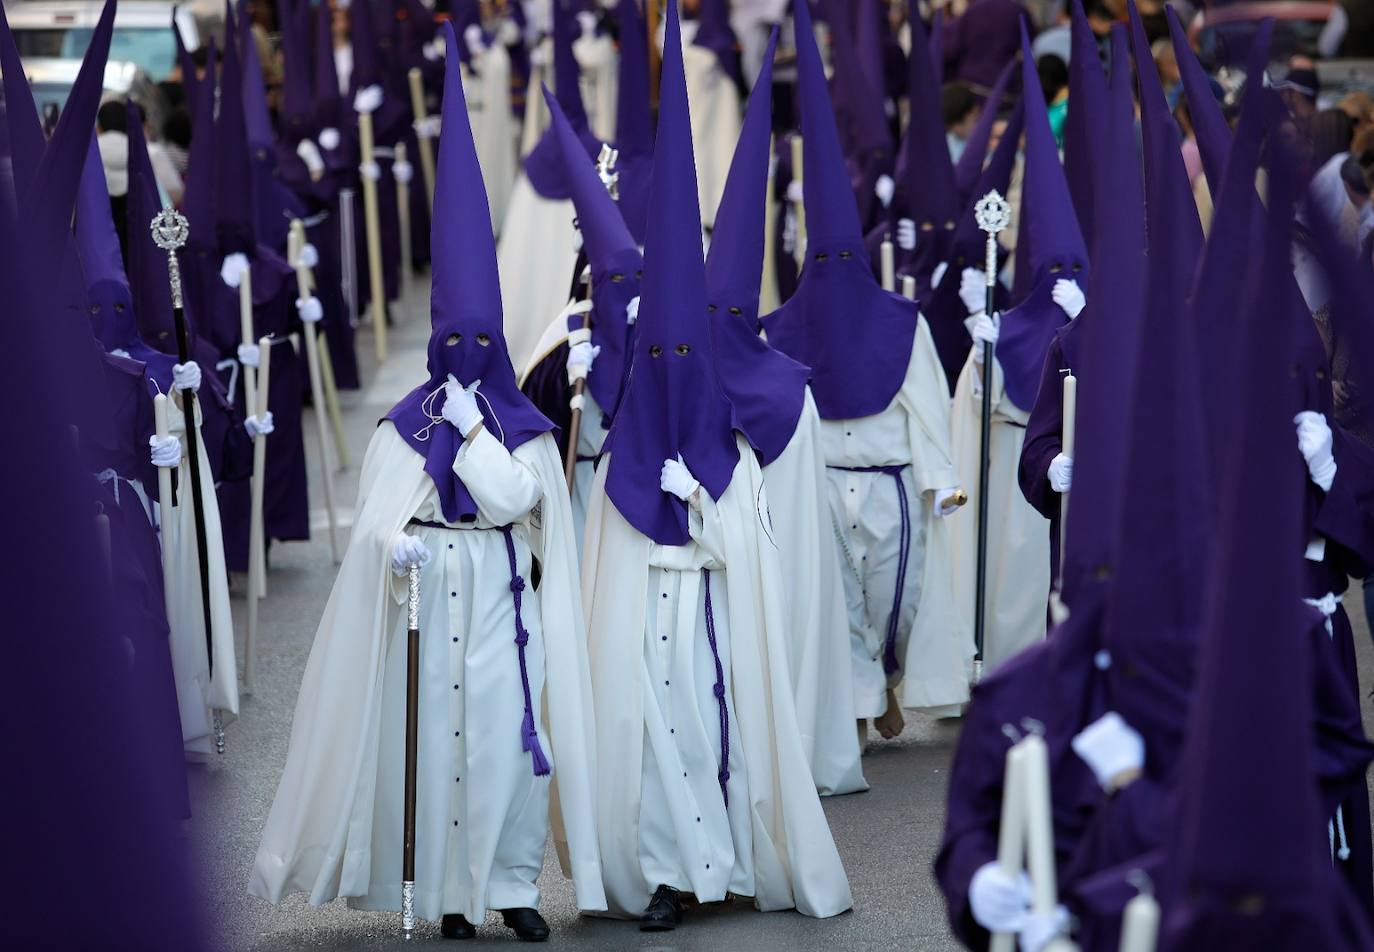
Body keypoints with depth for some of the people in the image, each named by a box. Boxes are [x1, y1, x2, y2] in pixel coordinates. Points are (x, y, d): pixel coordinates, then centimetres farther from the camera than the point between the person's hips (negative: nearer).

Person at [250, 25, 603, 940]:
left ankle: (511, 882, 3)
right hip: (426, 597, 0)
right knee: (436, 733, 1)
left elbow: (514, 498, -12)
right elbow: (379, 508, -4)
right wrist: (395, 543, -25)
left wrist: (472, 427, -12)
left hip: (502, 598, 0)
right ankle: (451, 887, 7)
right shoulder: (404, 424, 4)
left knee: (509, 734, -3)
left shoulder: (523, 426, 3)